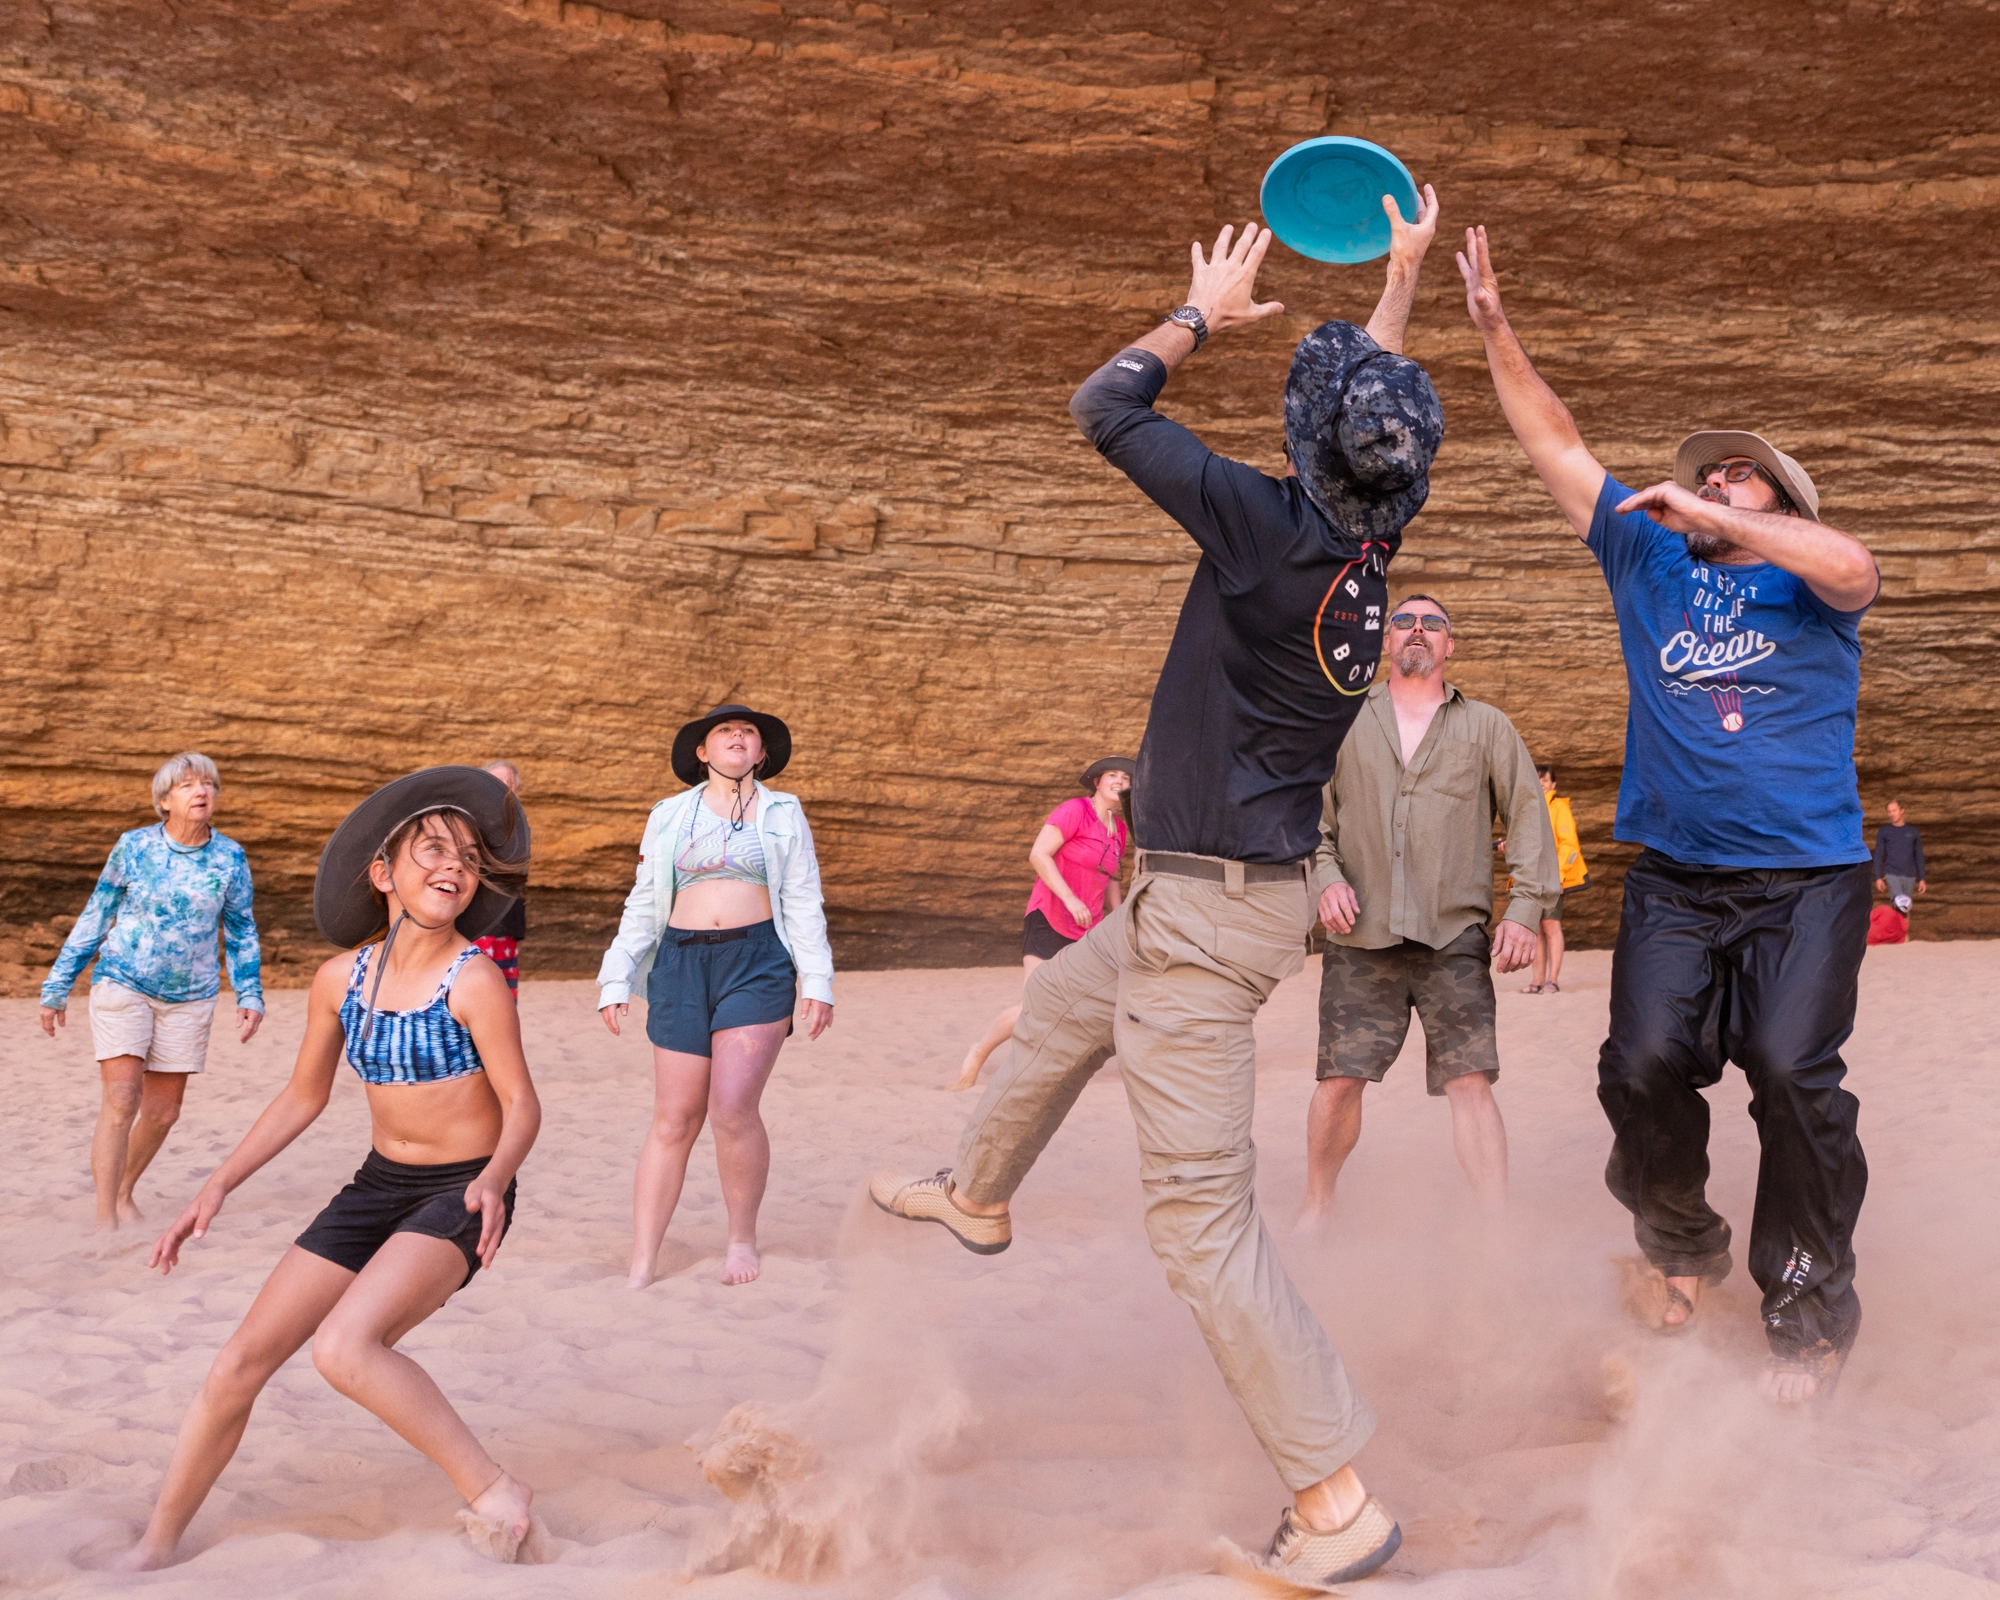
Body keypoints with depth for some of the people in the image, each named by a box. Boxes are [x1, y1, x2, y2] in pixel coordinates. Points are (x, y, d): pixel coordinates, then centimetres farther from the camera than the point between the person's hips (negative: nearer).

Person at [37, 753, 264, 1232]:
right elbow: (94, 918, 4)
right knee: (121, 1100, -13)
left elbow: (241, 932, 10)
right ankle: (105, 1219, -9)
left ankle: (124, 1192, 31)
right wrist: (57, 986, 6)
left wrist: (250, 995, 1)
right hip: (122, 984, -2)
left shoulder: (230, 858, 0)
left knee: (163, 1111, 7)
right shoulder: (134, 846, -5)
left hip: (190, 996, 3)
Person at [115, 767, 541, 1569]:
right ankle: (156, 1546, 22)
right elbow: (303, 1098, 11)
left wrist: (494, 1180, -33)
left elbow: (522, 1104, -14)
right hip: (378, 1186, 6)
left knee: (342, 1346, -29)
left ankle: (493, 1492, -14)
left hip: (460, 1194, -6)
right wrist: (218, 1187, 6)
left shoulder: (475, 979, -17)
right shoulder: (341, 978, -1)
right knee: (244, 1357, 3)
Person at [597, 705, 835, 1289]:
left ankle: (743, 1240, 8)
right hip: (681, 965, 2)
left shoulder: (783, 813, 11)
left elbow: (803, 904, 8)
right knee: (674, 1119, -1)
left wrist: (817, 981, 0)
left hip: (757, 963, -2)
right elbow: (643, 905, 15)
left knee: (732, 1109, -13)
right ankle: (641, 1267, 3)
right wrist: (616, 980, 9)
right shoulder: (669, 815, 15)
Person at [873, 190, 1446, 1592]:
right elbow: (1379, 406, 23)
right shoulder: (1371, 533, 0)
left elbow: (1105, 406, -11)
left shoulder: (1269, 526, -22)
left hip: (1214, 911, -10)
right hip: (1215, 892, 10)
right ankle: (977, 1198, 56)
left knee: (1203, 1213, -7)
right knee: (1058, 1013, 32)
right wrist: (1404, 277, 32)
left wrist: (1206, 312, 4)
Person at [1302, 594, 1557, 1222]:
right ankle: (1316, 1209, 18)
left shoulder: (1487, 727, 13)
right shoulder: (1345, 722, 14)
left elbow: (1529, 817, 9)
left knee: (1470, 1081, -9)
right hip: (1360, 937, 1)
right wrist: (1326, 877, -4)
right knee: (1339, 1080, -2)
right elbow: (1310, 812, 13)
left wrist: (1524, 909, -1)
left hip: (1455, 937, 0)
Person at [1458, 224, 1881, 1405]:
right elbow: (1557, 444, 15)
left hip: (1807, 878, -3)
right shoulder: (1649, 560, 17)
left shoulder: (1807, 580, 7)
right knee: (1644, 1067, -11)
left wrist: (1718, 518, -18)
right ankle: (1683, 1248, 16)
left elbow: (1853, 567, -18)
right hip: (1674, 880, 3)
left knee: (1792, 1069, -16)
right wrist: (1497, 329, 11)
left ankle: (1811, 1307, -2)